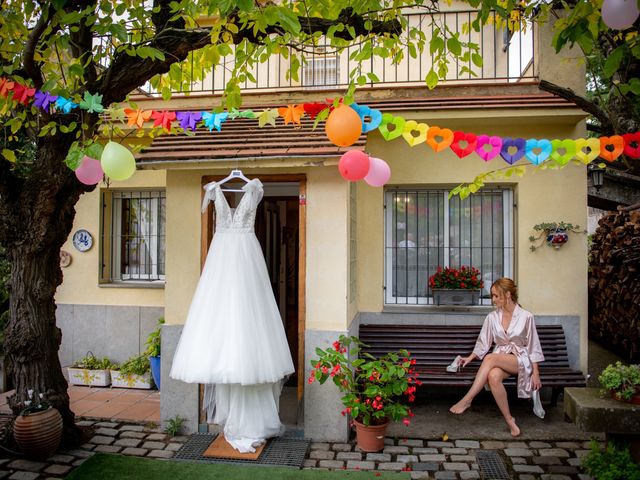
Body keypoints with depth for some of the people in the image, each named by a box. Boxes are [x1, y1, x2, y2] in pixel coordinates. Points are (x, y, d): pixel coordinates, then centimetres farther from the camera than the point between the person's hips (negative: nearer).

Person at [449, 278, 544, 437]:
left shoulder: (526, 317, -3)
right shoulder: (492, 317, 6)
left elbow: (533, 346, 0)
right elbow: (483, 342, 13)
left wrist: (535, 373, -4)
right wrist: (470, 358, 3)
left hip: (520, 359, -3)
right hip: (499, 359, 3)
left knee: (491, 358, -35)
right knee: (493, 376, -35)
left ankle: (467, 400, -35)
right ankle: (509, 420, -21)